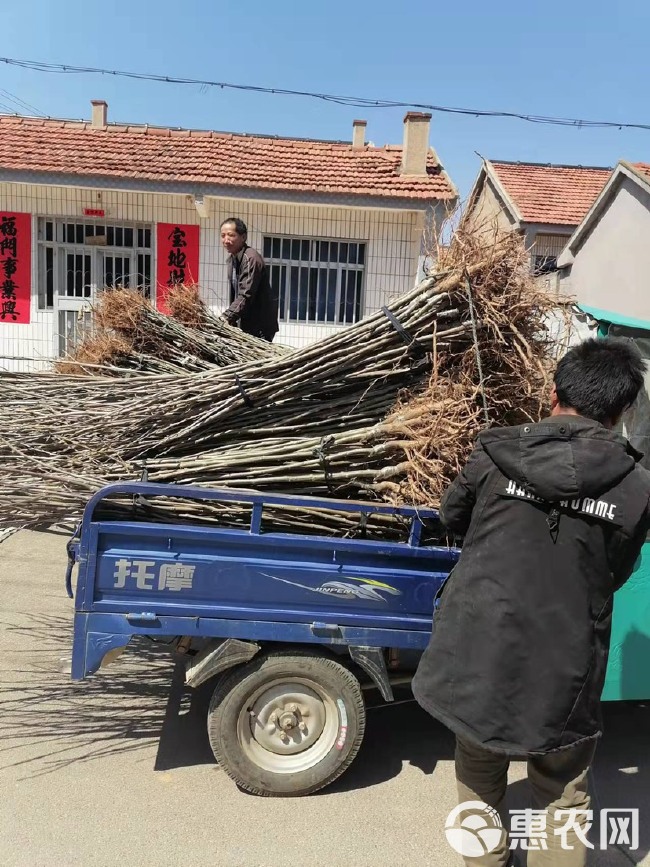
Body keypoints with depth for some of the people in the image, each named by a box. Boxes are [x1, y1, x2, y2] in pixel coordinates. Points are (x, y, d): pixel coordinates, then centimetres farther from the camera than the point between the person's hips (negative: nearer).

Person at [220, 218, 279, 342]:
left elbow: (245, 296, -26)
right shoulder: (232, 259, 11)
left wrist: (226, 317, -32)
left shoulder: (251, 258, -18)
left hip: (260, 327, -9)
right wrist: (232, 321, 7)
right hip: (244, 324, 9)